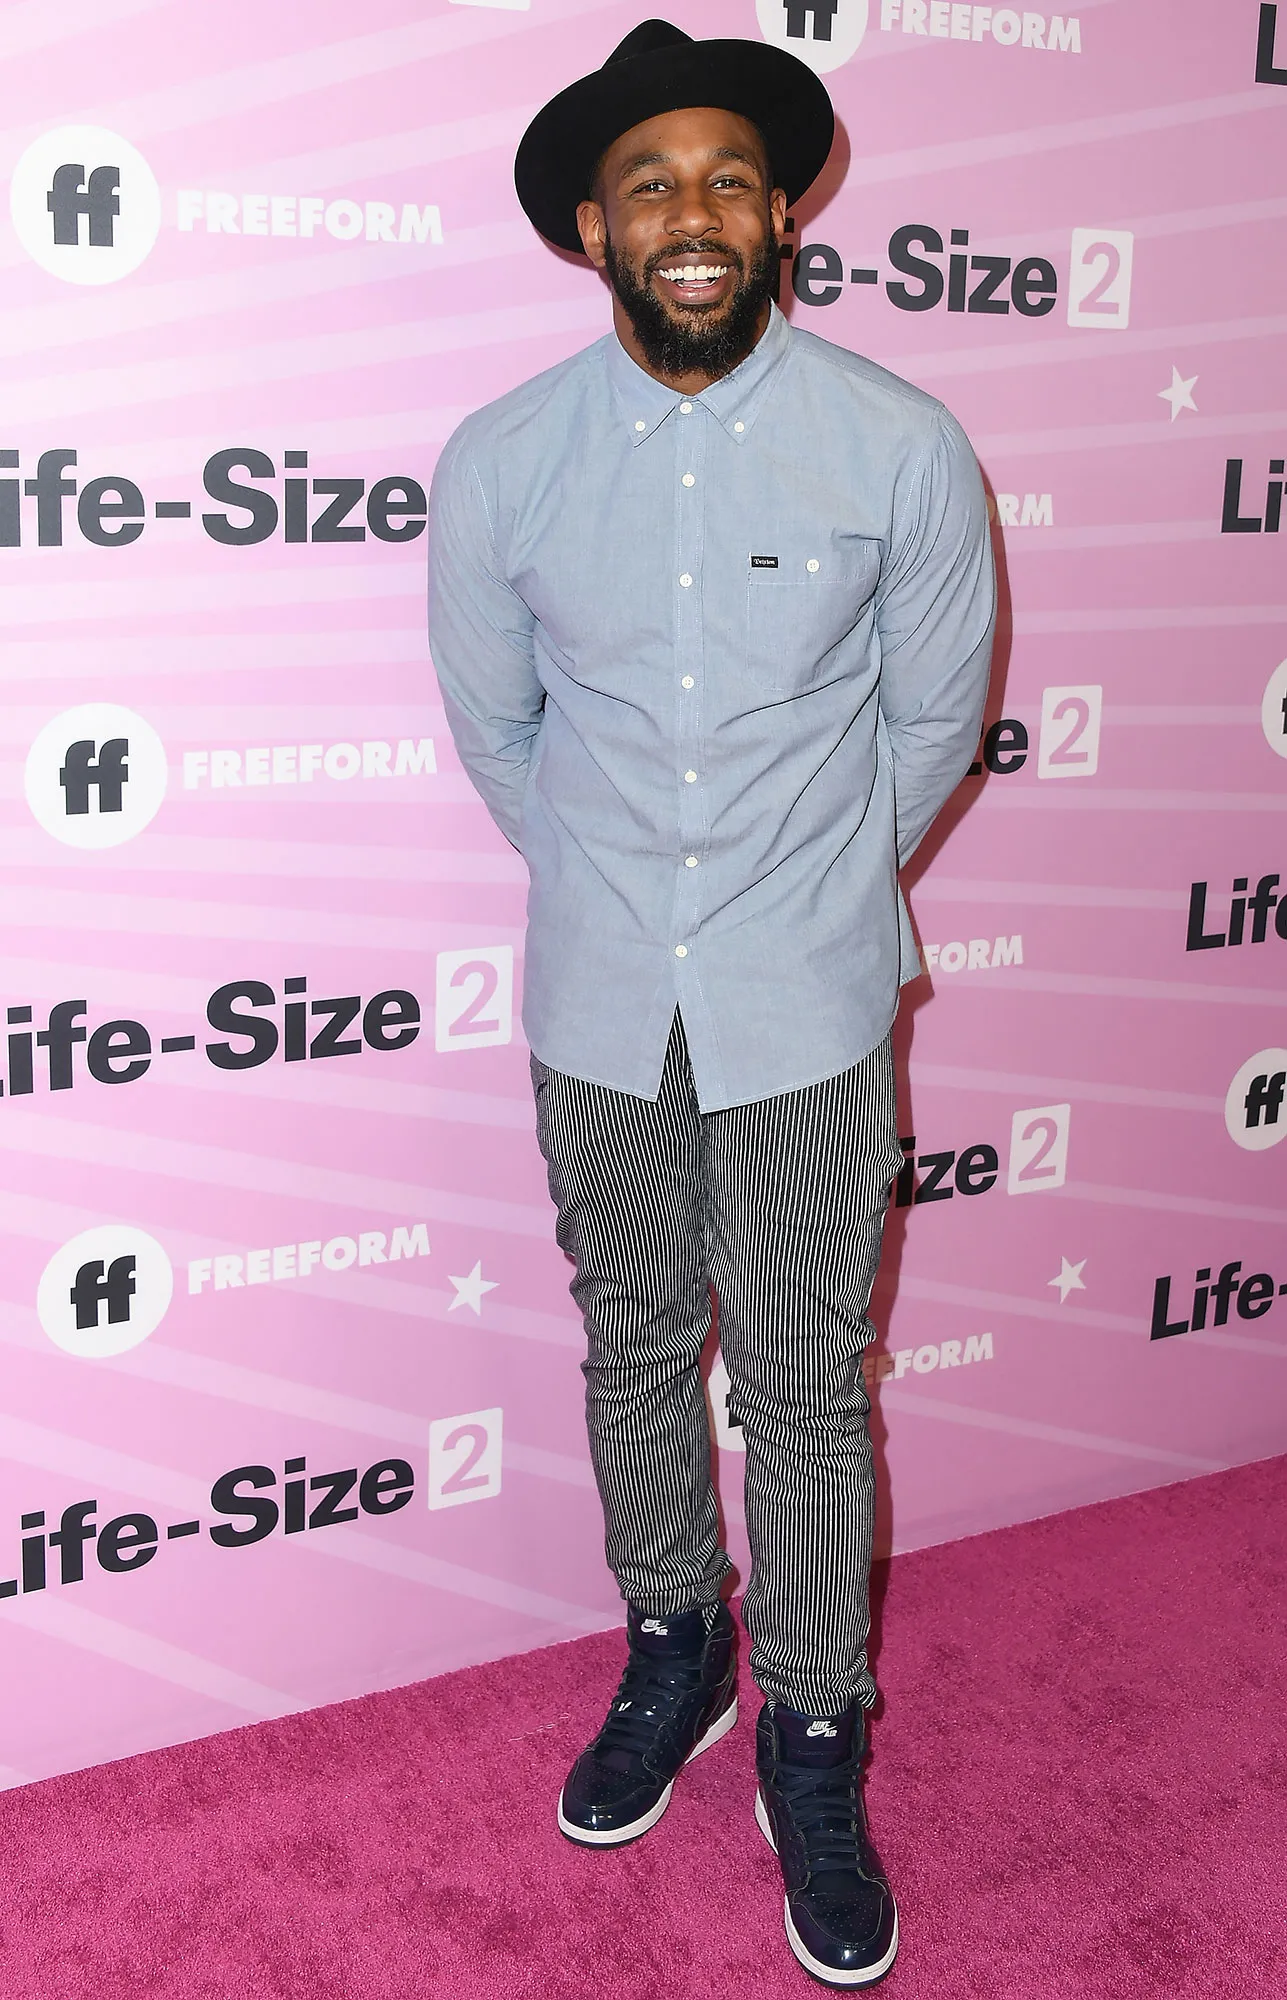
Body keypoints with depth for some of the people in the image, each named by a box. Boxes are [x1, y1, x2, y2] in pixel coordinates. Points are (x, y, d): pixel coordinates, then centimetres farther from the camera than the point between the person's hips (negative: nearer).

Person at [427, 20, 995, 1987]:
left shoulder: (900, 446, -11)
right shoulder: (500, 464, -7)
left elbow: (932, 714, 3)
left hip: (807, 1008, -2)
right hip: (599, 1005, 2)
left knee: (806, 1392, 7)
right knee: (633, 1351, 17)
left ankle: (813, 1741, 29)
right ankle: (673, 1653, 42)